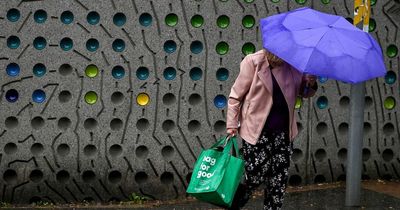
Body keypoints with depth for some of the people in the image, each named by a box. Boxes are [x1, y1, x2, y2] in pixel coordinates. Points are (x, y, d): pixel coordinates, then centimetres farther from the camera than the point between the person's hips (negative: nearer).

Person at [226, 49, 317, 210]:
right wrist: (232, 125, -6)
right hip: (257, 131, -4)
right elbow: (236, 95, -5)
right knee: (255, 176, -2)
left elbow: (304, 92, 16)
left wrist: (310, 84, -7)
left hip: (283, 131, 5)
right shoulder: (253, 62, -12)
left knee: (279, 179, 7)